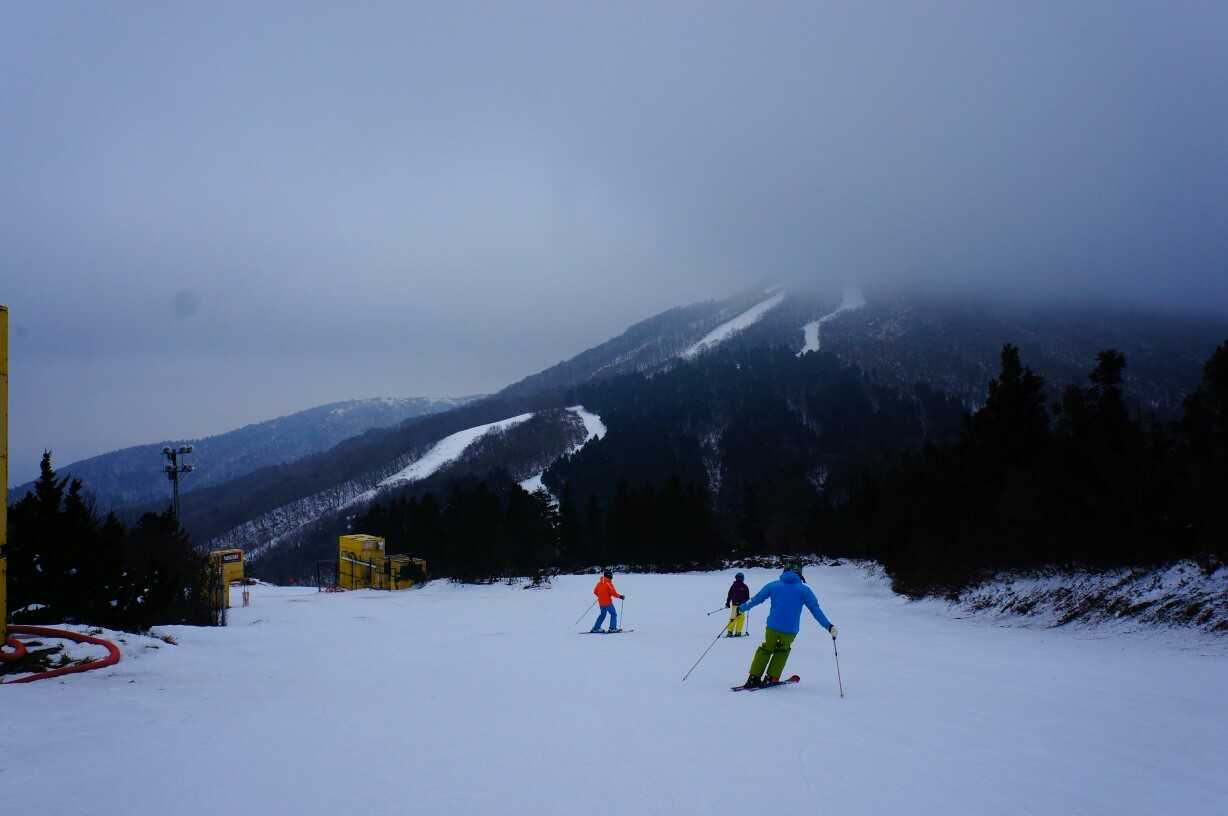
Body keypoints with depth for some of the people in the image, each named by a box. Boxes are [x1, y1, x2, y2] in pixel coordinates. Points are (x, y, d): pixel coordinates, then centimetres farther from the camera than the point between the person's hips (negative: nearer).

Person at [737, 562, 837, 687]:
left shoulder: (773, 585, 8)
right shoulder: (804, 590, 3)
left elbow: (755, 599, 16)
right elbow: (815, 609, -2)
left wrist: (742, 608, 31)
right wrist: (828, 626, 0)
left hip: (773, 627, 1)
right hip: (790, 631, -1)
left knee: (765, 650, 22)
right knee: (781, 651, 25)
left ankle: (754, 677, 15)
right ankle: (771, 678, 20)